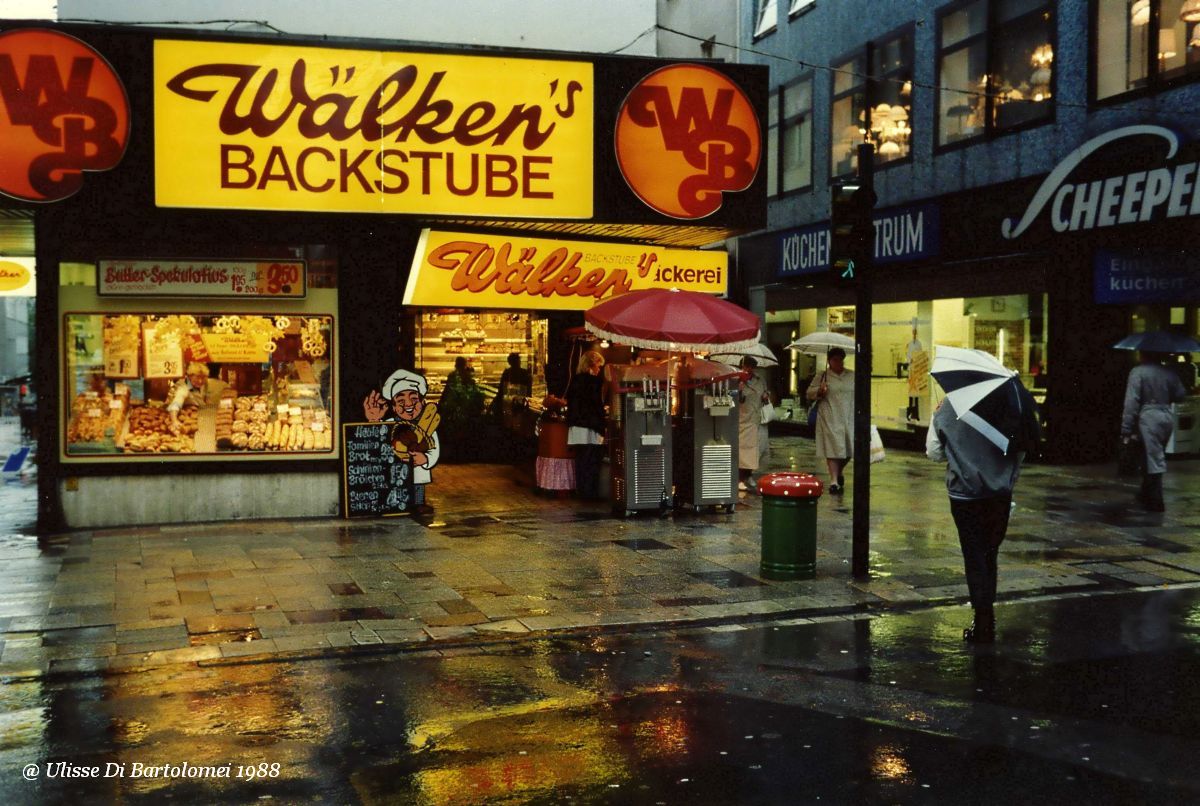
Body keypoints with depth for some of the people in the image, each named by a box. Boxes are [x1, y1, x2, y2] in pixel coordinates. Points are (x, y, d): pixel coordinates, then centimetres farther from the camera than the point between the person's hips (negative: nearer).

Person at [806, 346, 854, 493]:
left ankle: (839, 472, 33)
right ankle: (834, 481, -3)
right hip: (830, 419, -3)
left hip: (849, 418, 3)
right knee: (832, 448, -7)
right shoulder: (823, 376, 5)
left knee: (848, 449, 6)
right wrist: (819, 391, -17)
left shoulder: (852, 376, 12)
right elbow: (809, 393, 4)